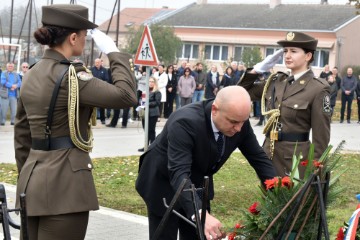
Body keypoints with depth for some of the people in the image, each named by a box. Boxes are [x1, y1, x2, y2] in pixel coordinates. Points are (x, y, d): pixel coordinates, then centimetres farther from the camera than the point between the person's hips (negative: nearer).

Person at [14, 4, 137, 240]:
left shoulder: (32, 75, 11)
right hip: (63, 182, -9)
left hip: (34, 179, 9)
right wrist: (114, 53, -8)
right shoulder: (70, 76, -15)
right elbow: (126, 96, -20)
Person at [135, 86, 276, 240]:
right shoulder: (185, 122, -36)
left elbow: (258, 158, -7)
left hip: (198, 184, 6)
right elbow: (179, 173, -45)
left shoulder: (239, 121, -18)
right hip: (164, 183, -6)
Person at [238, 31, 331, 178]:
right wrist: (258, 69, 1)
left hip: (295, 157, -6)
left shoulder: (318, 89, -11)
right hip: (269, 153, 6)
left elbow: (321, 136, -10)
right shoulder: (277, 81, 7)